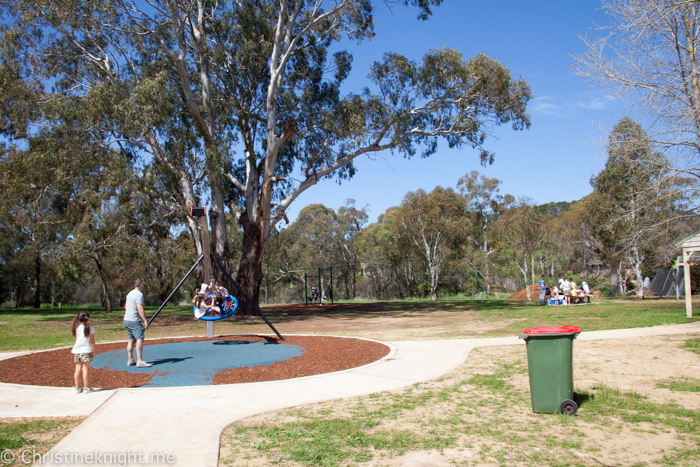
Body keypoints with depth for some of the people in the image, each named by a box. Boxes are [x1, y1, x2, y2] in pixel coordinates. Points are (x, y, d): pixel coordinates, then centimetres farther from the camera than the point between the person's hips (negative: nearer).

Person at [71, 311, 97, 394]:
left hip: (76, 351, 4)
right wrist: (94, 351, 2)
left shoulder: (76, 328, 2)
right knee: (85, 369, 1)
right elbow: (92, 342, -6)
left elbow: (77, 338, 10)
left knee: (77, 369, 8)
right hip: (86, 351, -4)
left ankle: (77, 388, 14)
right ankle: (86, 387, 6)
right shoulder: (90, 329, -8)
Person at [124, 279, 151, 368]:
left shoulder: (130, 293, 16)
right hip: (134, 321, -9)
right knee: (140, 339, -12)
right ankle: (139, 361, -19)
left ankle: (130, 360, 16)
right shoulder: (139, 294, -12)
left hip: (126, 320, 9)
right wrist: (145, 320, -20)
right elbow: (140, 309, -20)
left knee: (131, 340, 13)